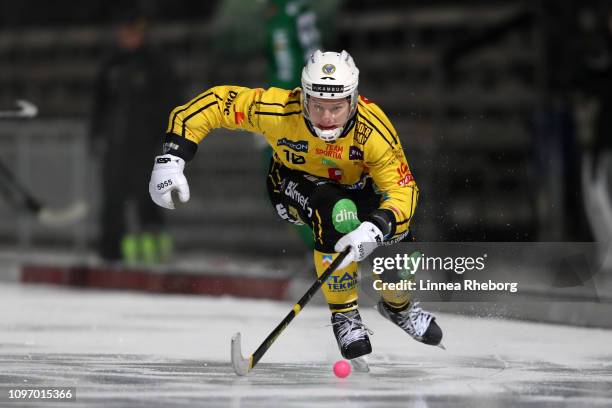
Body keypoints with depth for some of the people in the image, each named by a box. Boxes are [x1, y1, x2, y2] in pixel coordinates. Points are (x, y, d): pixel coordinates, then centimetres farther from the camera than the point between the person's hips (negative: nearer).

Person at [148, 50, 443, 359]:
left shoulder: (373, 130, -34)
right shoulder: (278, 110, -35)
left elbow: (402, 189, -33)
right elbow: (214, 103, -26)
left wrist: (375, 229, -53)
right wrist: (171, 159, -34)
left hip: (357, 188, 2)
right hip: (295, 183, -2)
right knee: (336, 212, -35)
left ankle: (398, 305, 26)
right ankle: (344, 314, -15)